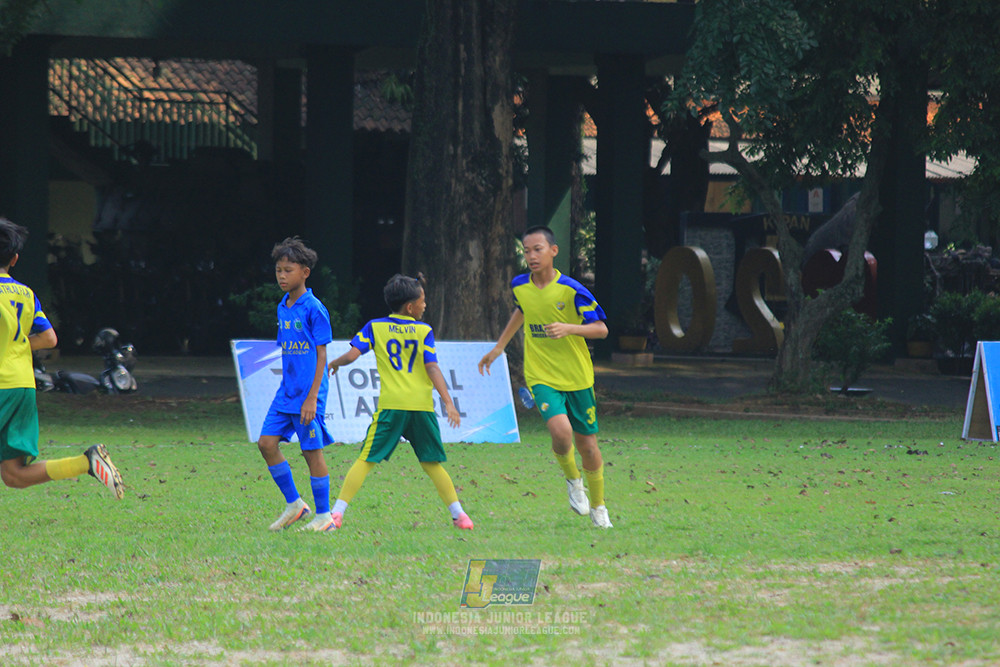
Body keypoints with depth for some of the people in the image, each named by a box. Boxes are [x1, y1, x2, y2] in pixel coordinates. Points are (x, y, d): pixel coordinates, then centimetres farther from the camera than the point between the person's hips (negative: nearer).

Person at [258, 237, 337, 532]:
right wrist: (288, 389, 18)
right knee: (267, 443, 0)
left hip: (307, 394, -7)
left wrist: (312, 397, -16)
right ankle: (294, 504, 12)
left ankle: (323, 516, 9)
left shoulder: (313, 309, -11)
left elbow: (321, 355, -12)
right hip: (286, 392, 7)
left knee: (312, 451, -1)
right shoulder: (283, 308, 11)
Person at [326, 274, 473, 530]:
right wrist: (448, 403, -6)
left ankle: (338, 511, -8)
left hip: (390, 404, -1)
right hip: (422, 404, 1)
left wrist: (333, 364, 19)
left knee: (366, 460, 2)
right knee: (432, 463, 11)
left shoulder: (375, 327, 6)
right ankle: (458, 513, 6)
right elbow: (432, 368, -4)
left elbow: (352, 355, -2)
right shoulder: (424, 331, 5)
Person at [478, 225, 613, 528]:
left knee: (587, 444, 7)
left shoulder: (571, 290, -13)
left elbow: (601, 329, -11)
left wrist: (569, 328, -29)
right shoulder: (519, 286, 0)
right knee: (561, 431, -25)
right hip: (541, 376, 1)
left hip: (577, 378, -1)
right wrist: (499, 347, 29)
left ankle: (598, 506, 31)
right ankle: (573, 480, 5)